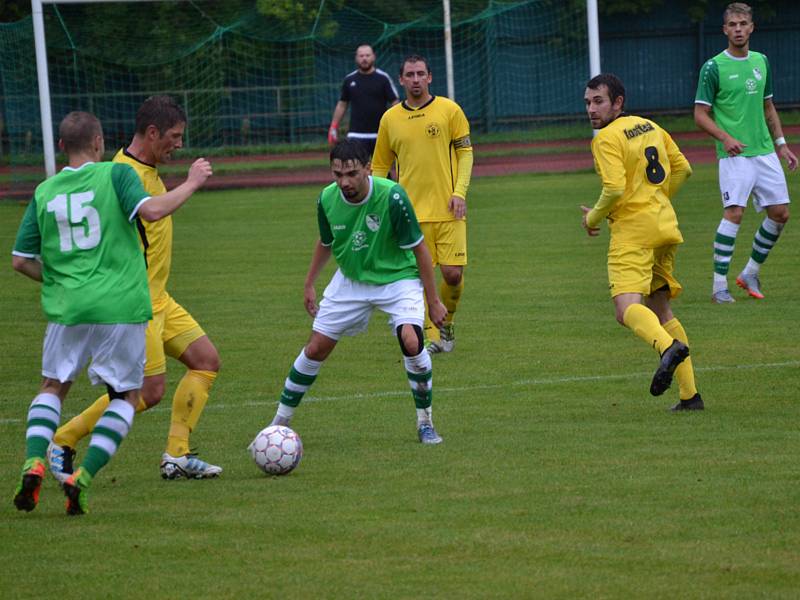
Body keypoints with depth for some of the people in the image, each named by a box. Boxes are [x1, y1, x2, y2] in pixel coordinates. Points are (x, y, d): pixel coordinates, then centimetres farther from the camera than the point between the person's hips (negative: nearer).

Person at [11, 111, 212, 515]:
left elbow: (20, 261, 9)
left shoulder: (45, 192, 8)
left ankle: (33, 463, -5)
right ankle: (82, 478, -3)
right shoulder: (116, 174, -3)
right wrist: (191, 183, -6)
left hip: (66, 308, 3)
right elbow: (151, 211, -19)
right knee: (126, 395, 13)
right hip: (120, 307, -3)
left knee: (53, 387, 20)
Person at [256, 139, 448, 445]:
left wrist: (433, 300, -13)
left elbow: (419, 248, -17)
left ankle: (425, 422, -6)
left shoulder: (392, 196, -28)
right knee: (315, 349, 3)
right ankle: (279, 422, 20)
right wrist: (309, 284, 13)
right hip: (350, 279, 4)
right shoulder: (327, 199, -15)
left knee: (411, 340, -26)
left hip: (397, 277, -4)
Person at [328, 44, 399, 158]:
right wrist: (334, 126, 10)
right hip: (356, 134, 1)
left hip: (379, 134, -1)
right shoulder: (349, 80, 6)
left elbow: (395, 103, -3)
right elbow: (342, 104, 14)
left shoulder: (383, 78, -1)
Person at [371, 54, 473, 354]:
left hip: (447, 209, -1)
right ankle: (431, 336, 7)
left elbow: (465, 152, 4)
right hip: (411, 213, 1)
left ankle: (446, 323, 20)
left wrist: (460, 191, -8)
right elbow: (380, 166, 14)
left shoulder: (449, 110, 2)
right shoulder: (390, 118, 7)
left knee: (453, 273, -6)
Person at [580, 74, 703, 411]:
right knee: (660, 309, 17)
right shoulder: (650, 127, 16)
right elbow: (682, 169, 20)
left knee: (627, 309, -21)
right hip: (665, 225, 8)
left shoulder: (607, 138, -9)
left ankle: (669, 346, -51)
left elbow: (615, 189, -19)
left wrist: (593, 218, -2)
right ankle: (690, 394, 13)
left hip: (633, 231, -8)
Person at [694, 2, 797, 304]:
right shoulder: (713, 67, -5)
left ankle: (751, 272, 20)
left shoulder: (761, 62, 12)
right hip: (734, 154, -6)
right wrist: (725, 138, -21)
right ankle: (719, 284, -13)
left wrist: (781, 144, 17)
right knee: (734, 213, -18)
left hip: (765, 151, 6)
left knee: (780, 213, 4)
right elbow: (700, 114, -6)